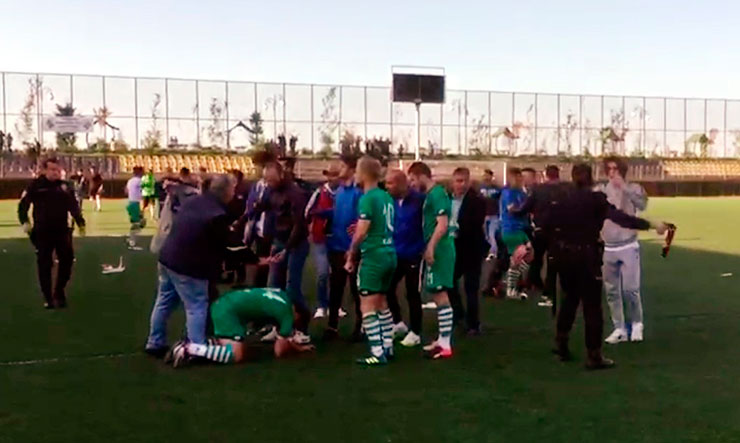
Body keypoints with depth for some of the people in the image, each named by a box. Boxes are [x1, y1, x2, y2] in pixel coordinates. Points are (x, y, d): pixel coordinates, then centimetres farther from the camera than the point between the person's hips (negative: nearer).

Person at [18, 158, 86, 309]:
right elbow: (23, 205, -3)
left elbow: (73, 206, 10)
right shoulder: (35, 186, -4)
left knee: (67, 260, 4)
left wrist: (80, 222, 3)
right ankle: (48, 298, 12)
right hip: (42, 232, -3)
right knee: (44, 265, 2)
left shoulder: (64, 186, 5)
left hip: (62, 230, 3)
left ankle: (59, 292, 23)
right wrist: (25, 221, -17)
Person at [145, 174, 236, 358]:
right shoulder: (218, 215, -19)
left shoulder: (191, 200, 7)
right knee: (197, 307, 2)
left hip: (167, 258, 9)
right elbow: (219, 249, -11)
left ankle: (155, 343, 30)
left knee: (163, 303, 18)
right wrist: (213, 274, 4)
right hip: (187, 266, -9)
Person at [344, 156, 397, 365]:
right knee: (381, 303, 19)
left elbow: (361, 232, -17)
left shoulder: (367, 198, -14)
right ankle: (388, 348, 24)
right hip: (389, 254, 9)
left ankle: (378, 354, -4)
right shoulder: (386, 197, 10)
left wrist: (351, 255, -5)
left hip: (373, 256, -9)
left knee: (368, 307, -3)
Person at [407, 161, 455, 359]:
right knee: (439, 295, 13)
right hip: (436, 250, 10)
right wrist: (429, 248, 20)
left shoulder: (436, 194, -14)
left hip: (438, 251, -10)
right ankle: (442, 340, 21)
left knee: (440, 295, -7)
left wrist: (430, 248, -22)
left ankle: (446, 345, -4)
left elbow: (442, 225, -22)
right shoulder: (431, 195, 16)